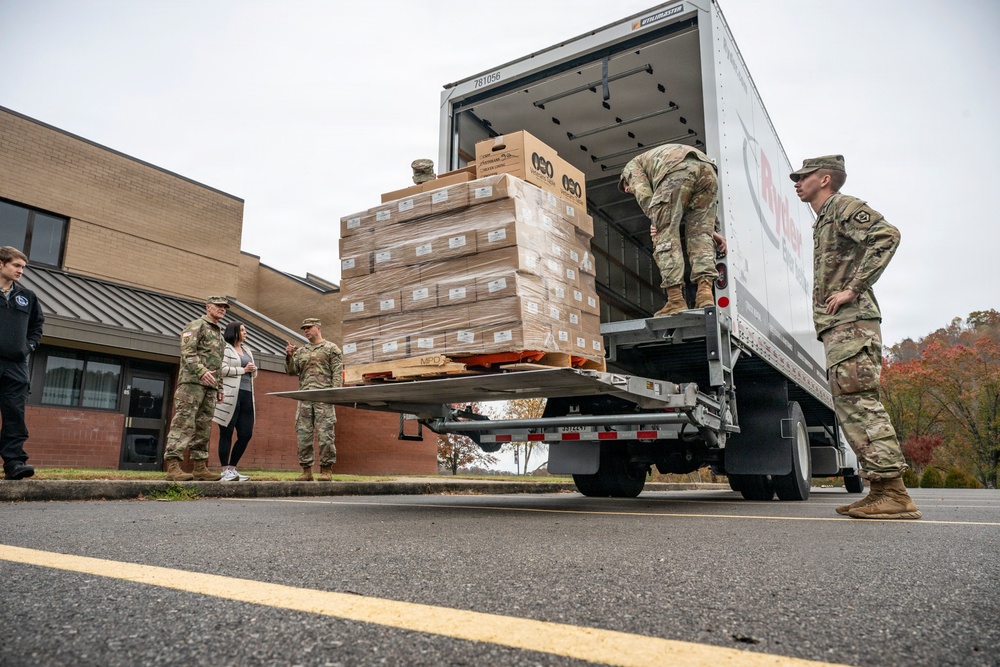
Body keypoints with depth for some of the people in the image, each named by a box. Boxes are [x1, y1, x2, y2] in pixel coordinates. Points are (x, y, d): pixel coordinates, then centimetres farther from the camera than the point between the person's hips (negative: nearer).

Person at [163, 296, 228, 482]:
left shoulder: (219, 334, 25)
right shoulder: (196, 325, 0)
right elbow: (187, 352, -13)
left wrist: (220, 387, 21)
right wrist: (201, 371, -27)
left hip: (210, 386, 8)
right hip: (192, 382, -8)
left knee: (203, 427, 6)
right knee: (183, 423, -13)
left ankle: (200, 467, 8)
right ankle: (173, 466, -16)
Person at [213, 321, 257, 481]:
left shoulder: (247, 350, 23)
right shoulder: (225, 348, 1)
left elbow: (254, 373, 26)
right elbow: (223, 369, -13)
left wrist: (253, 369, 4)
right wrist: (243, 370, -6)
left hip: (247, 395, 7)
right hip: (230, 395, -7)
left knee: (246, 434, 4)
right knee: (226, 433, -3)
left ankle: (232, 469, 14)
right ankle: (225, 471, 0)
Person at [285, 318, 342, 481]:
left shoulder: (331, 348, 7)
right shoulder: (300, 351, 21)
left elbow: (338, 372, -1)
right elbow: (291, 371, 14)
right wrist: (289, 357, -3)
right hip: (304, 398, 5)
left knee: (325, 433, -6)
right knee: (303, 434, 3)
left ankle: (326, 470, 0)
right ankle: (306, 470, 9)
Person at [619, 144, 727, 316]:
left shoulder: (632, 165, 30)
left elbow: (644, 196, 6)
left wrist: (657, 221, 7)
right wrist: (711, 228, 29)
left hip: (677, 171, -6)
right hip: (708, 168, 6)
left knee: (665, 235, -4)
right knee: (700, 235, 8)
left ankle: (676, 300, -13)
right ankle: (705, 293, -10)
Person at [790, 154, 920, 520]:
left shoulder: (844, 206, 0)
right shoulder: (822, 223, 27)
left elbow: (886, 235, -18)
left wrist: (852, 289, -20)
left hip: (852, 322, -10)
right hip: (837, 327, 10)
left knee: (859, 401, -15)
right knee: (849, 406, 7)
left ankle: (895, 493, -14)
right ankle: (880, 490, 9)